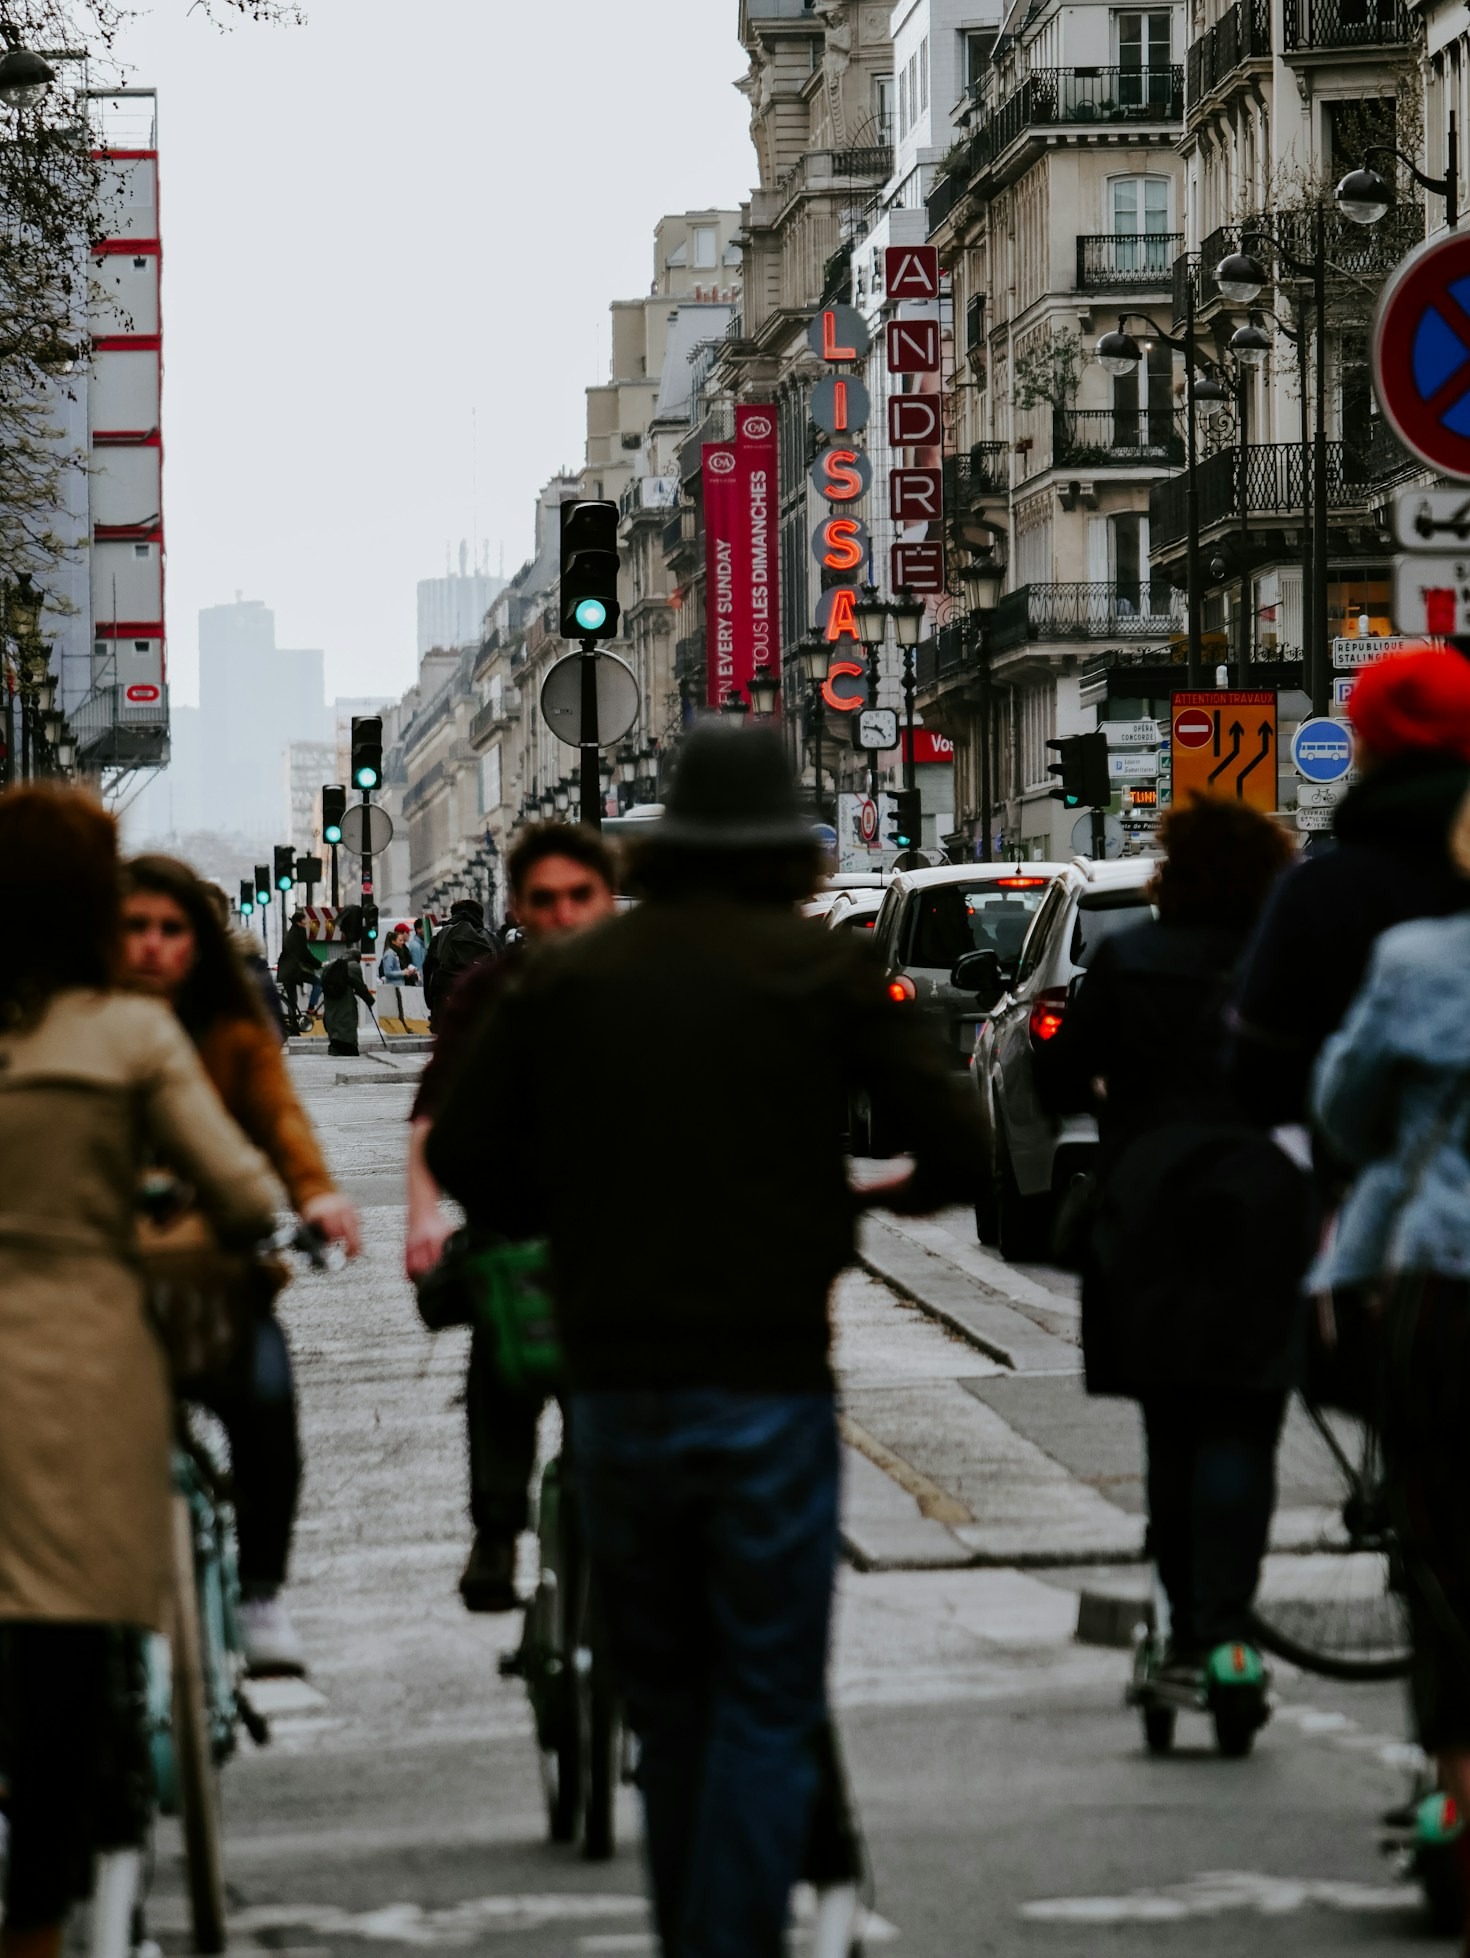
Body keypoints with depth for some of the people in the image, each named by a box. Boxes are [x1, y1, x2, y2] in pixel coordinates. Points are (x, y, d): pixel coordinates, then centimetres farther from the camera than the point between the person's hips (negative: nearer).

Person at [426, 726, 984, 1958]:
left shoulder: (565, 977, 5)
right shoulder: (818, 970, -3)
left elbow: (464, 1155, 6)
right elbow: (956, 1146, -7)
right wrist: (893, 1196, 15)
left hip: (613, 1385, 3)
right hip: (766, 1382, -3)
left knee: (668, 1701, 16)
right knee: (766, 1706, 2)